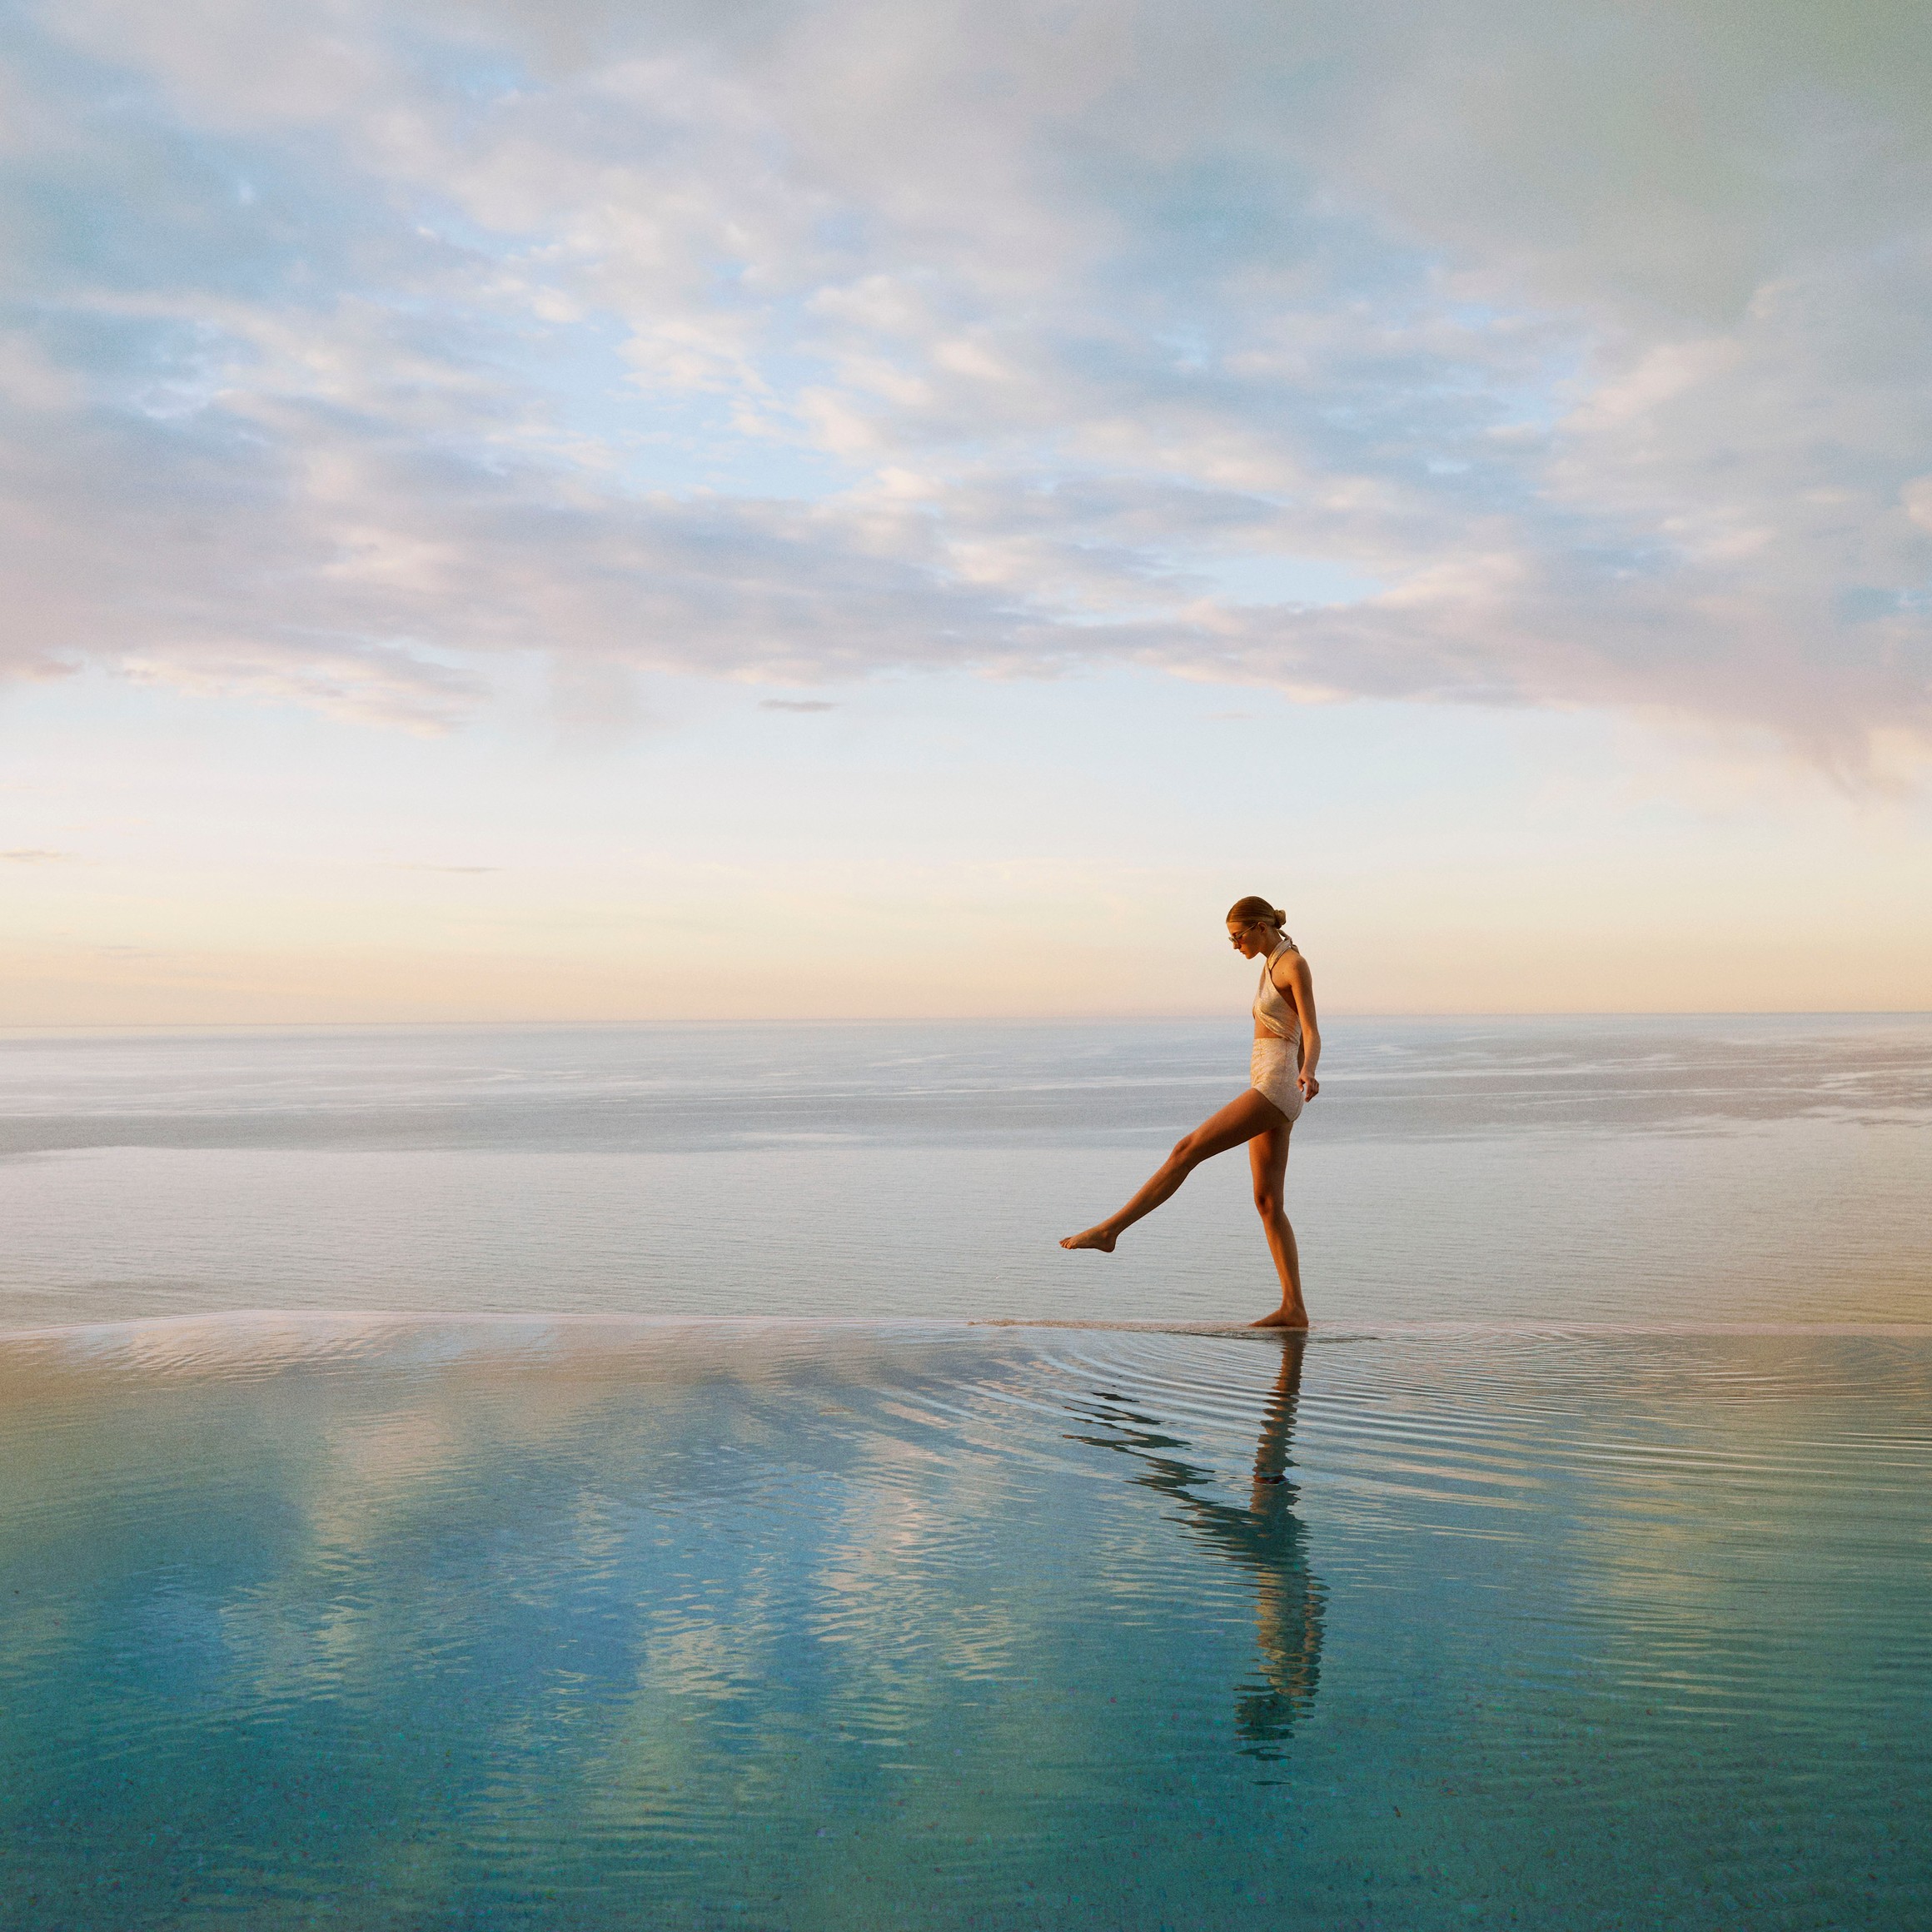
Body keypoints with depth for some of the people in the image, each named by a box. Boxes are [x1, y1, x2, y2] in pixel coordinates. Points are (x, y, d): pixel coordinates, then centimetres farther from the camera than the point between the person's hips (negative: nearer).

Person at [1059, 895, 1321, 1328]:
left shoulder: (1293, 964, -8)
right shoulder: (1272, 965, 20)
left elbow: (1312, 1034, -18)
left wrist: (1307, 1075, -36)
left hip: (1276, 1086, -10)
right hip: (1270, 1092, 10)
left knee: (1187, 1150, -15)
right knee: (1267, 1203, 3)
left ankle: (1109, 1229, -16)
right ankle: (1293, 1308, 0)